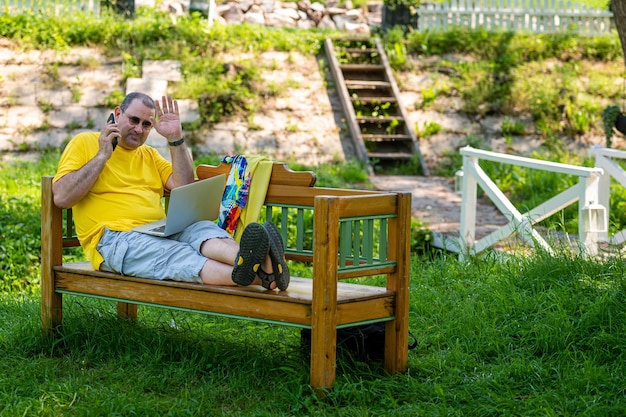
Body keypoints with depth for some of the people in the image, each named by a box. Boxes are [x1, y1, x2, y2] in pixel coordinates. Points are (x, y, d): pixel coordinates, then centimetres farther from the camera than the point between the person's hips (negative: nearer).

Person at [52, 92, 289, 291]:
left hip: (160, 232, 5)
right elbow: (61, 197, -3)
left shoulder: (149, 155, 27)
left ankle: (263, 265, -61)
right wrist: (102, 156, -5)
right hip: (114, 238, -5)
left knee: (201, 228, -29)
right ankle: (250, 277, -65)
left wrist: (175, 139, 6)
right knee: (176, 255, -36)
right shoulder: (84, 143, 11)